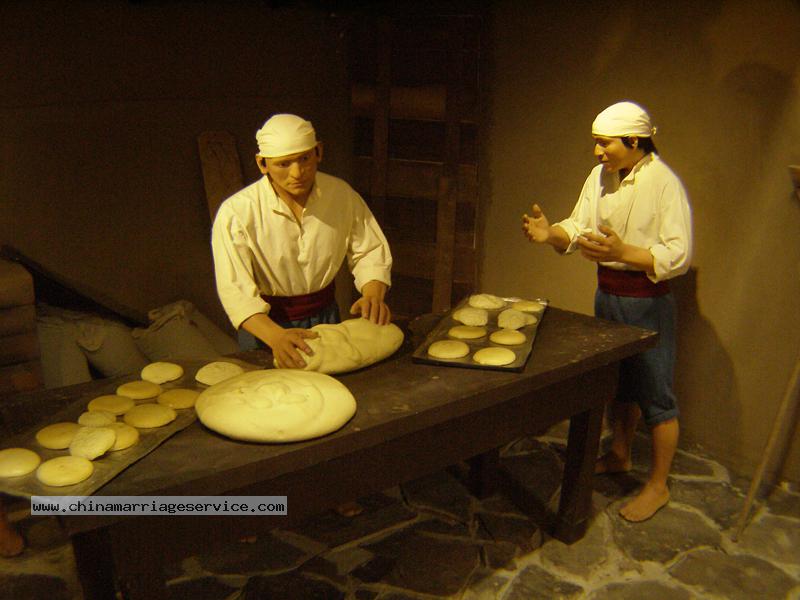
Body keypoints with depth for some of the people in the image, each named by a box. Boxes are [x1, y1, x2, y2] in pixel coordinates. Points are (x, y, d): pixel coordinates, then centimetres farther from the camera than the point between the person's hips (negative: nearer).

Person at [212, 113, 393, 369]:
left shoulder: (341, 194, -12)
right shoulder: (236, 213, -23)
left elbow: (370, 252, -3)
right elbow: (235, 290, -27)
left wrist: (373, 296, -24)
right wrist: (276, 337, -44)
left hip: (325, 316, 3)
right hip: (265, 322, -3)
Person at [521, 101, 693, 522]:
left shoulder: (664, 183, -18)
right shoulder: (601, 176, 3)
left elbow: (679, 254, -23)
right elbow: (579, 228, 3)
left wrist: (622, 251, -37)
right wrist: (550, 234, -18)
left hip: (646, 300, -7)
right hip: (607, 293, 7)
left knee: (655, 394, 4)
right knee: (617, 382, 22)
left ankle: (658, 485, 20)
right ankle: (620, 455, 43)